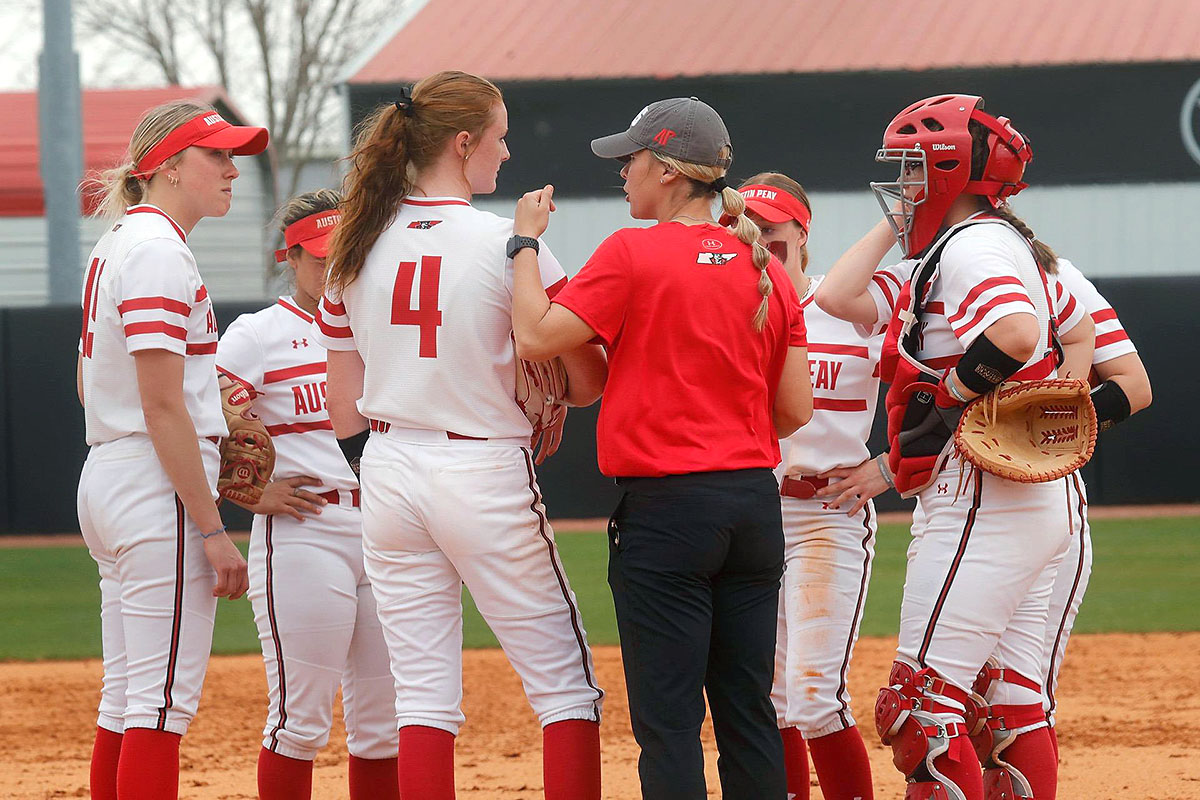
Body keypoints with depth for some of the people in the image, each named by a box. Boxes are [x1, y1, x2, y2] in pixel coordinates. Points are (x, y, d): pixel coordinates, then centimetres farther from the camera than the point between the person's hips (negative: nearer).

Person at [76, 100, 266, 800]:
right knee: (163, 703, -10)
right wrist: (212, 530, -19)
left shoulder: (116, 245, 17)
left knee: (127, 703, 11)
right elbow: (161, 405, -19)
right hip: (160, 484, -10)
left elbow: (87, 382, 25)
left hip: (105, 480, 10)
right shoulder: (160, 250, -13)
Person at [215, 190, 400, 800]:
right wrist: (252, 493, -11)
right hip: (303, 536, -6)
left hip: (384, 531, 6)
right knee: (301, 717, -7)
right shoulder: (259, 334, -1)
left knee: (384, 720, 7)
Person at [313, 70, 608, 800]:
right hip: (485, 475, -5)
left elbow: (345, 414, 8)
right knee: (566, 684, 5)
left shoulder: (357, 247, 5)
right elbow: (589, 377, -9)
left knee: (424, 692, 7)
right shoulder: (507, 243, -11)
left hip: (389, 477, 5)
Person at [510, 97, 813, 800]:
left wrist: (526, 241, 0)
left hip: (666, 509, -6)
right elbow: (797, 411, 9)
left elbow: (537, 336, -12)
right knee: (748, 709, 10)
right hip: (756, 504, 6)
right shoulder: (768, 271, 9)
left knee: (668, 716, -4)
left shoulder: (634, 253, -9)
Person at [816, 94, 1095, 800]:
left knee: (921, 710, -12)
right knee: (1012, 705, 10)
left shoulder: (972, 245, -12)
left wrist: (938, 406, -18)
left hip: (982, 497, -11)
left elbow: (1016, 333, -29)